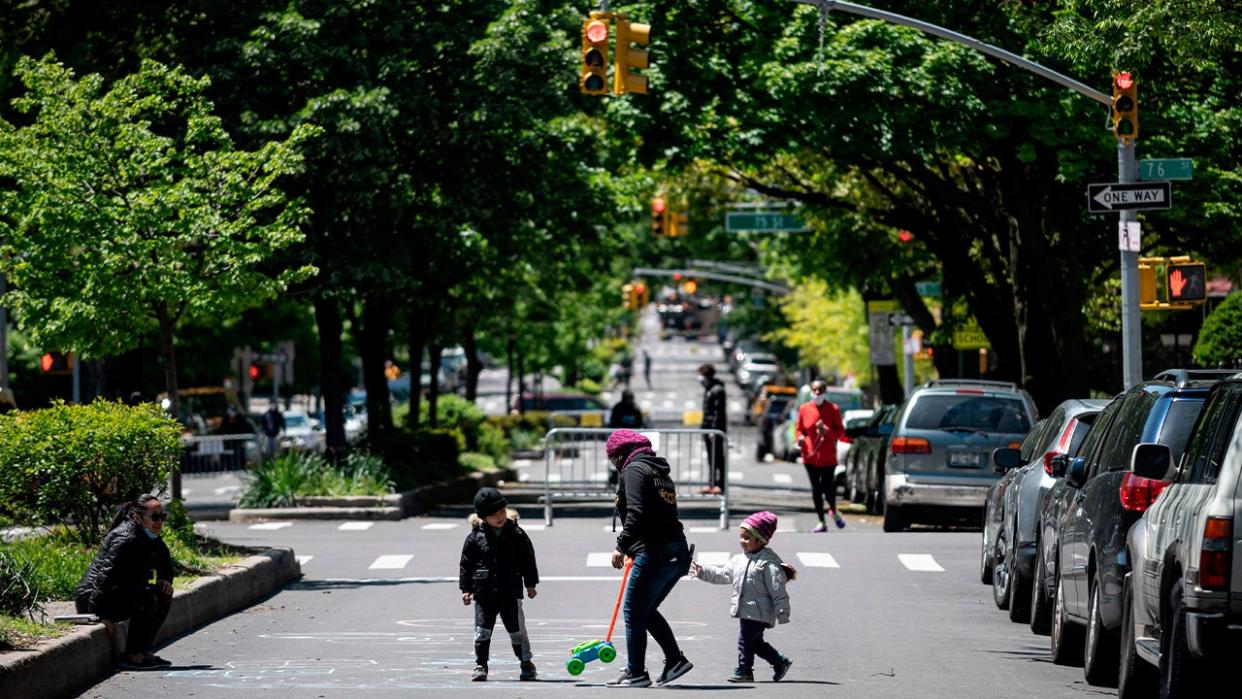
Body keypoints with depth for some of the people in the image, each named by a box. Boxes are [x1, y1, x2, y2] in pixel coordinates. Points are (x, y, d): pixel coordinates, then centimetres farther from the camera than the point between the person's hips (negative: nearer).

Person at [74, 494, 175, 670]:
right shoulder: (126, 539, -23)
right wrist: (101, 615, -31)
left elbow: (164, 561, 28)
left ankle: (143, 650, 6)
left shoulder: (150, 537, 8)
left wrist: (164, 579, 5)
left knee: (163, 595, 7)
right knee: (147, 598, -27)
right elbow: (106, 574, -29)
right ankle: (131, 656, -20)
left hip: (118, 594, 10)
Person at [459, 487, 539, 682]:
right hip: (483, 592, 0)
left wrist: (530, 584, 6)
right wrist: (466, 588, 1)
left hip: (510, 592, 0)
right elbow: (466, 563, 4)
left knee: (517, 630, 4)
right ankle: (480, 666, 10)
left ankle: (527, 665, 16)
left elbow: (528, 558, 7)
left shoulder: (516, 534, 0)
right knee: (482, 631, 0)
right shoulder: (475, 536, -2)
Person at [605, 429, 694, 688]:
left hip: (655, 554, -9)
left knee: (634, 611, 1)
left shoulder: (634, 470, -5)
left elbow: (636, 512, -18)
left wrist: (621, 546, -18)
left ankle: (636, 673, 3)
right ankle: (675, 660, 16)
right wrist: (631, 549, 36)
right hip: (678, 554, 9)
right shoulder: (661, 472, 22)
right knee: (646, 610, 21)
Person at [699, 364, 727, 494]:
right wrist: (705, 429, 19)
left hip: (716, 428, -10)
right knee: (711, 458, 11)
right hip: (709, 428, 10)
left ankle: (720, 485, -6)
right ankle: (711, 484, 14)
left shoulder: (717, 390, -14)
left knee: (718, 458, -7)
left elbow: (718, 411, -19)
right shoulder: (708, 389, 15)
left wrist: (713, 429, -22)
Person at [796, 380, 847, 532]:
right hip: (810, 456, 2)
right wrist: (800, 437, -11)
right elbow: (799, 429, 12)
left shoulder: (833, 409, -4)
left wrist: (827, 431, -20)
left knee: (828, 488, -5)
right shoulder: (804, 408, 2)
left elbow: (841, 432, -1)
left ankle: (834, 512, 27)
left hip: (828, 457, -2)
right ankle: (822, 523, 13)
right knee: (816, 489, 4)